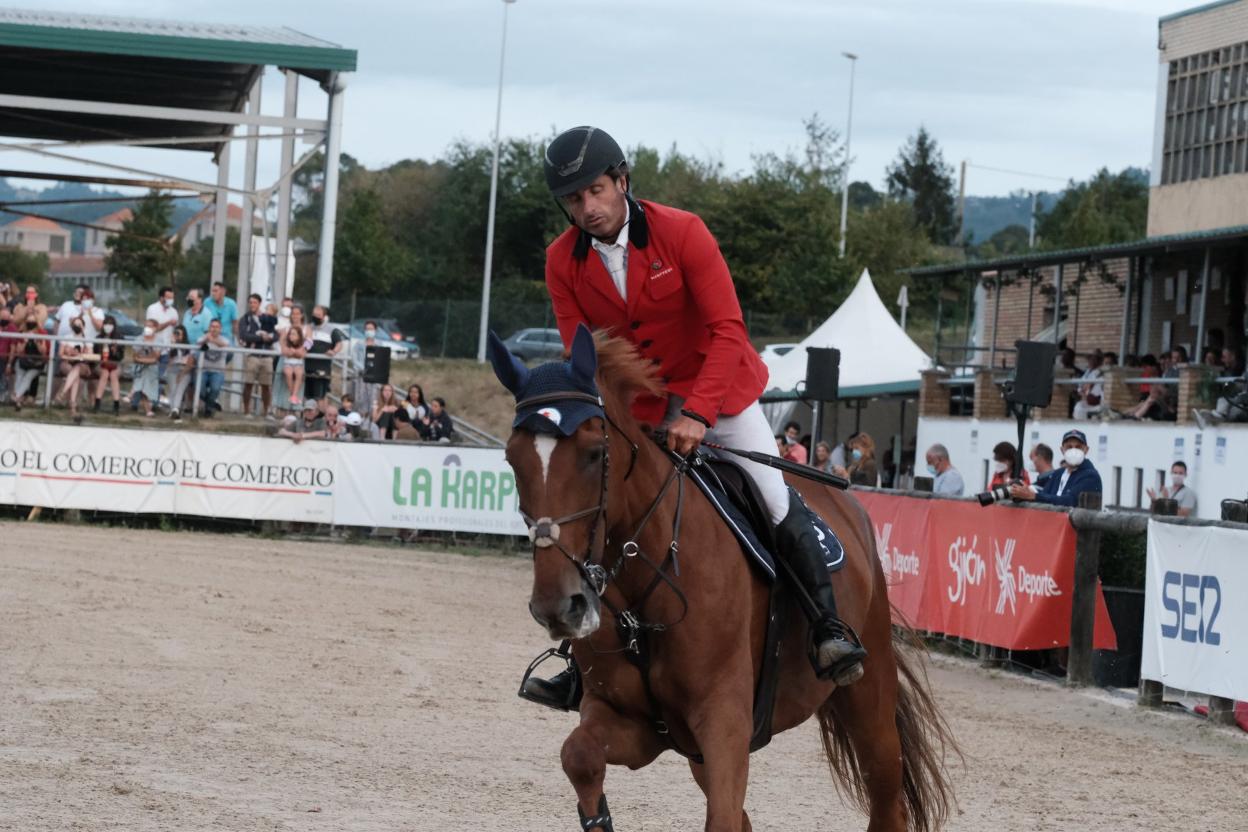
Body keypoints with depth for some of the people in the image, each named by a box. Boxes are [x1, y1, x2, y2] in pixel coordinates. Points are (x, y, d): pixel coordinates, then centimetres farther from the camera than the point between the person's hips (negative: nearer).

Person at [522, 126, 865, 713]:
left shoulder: (681, 233, -21)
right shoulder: (563, 262, -10)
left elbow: (728, 330, -23)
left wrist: (695, 413, -33)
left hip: (717, 392, -3)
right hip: (635, 411, 3)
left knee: (777, 504, -17)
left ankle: (828, 626, -4)